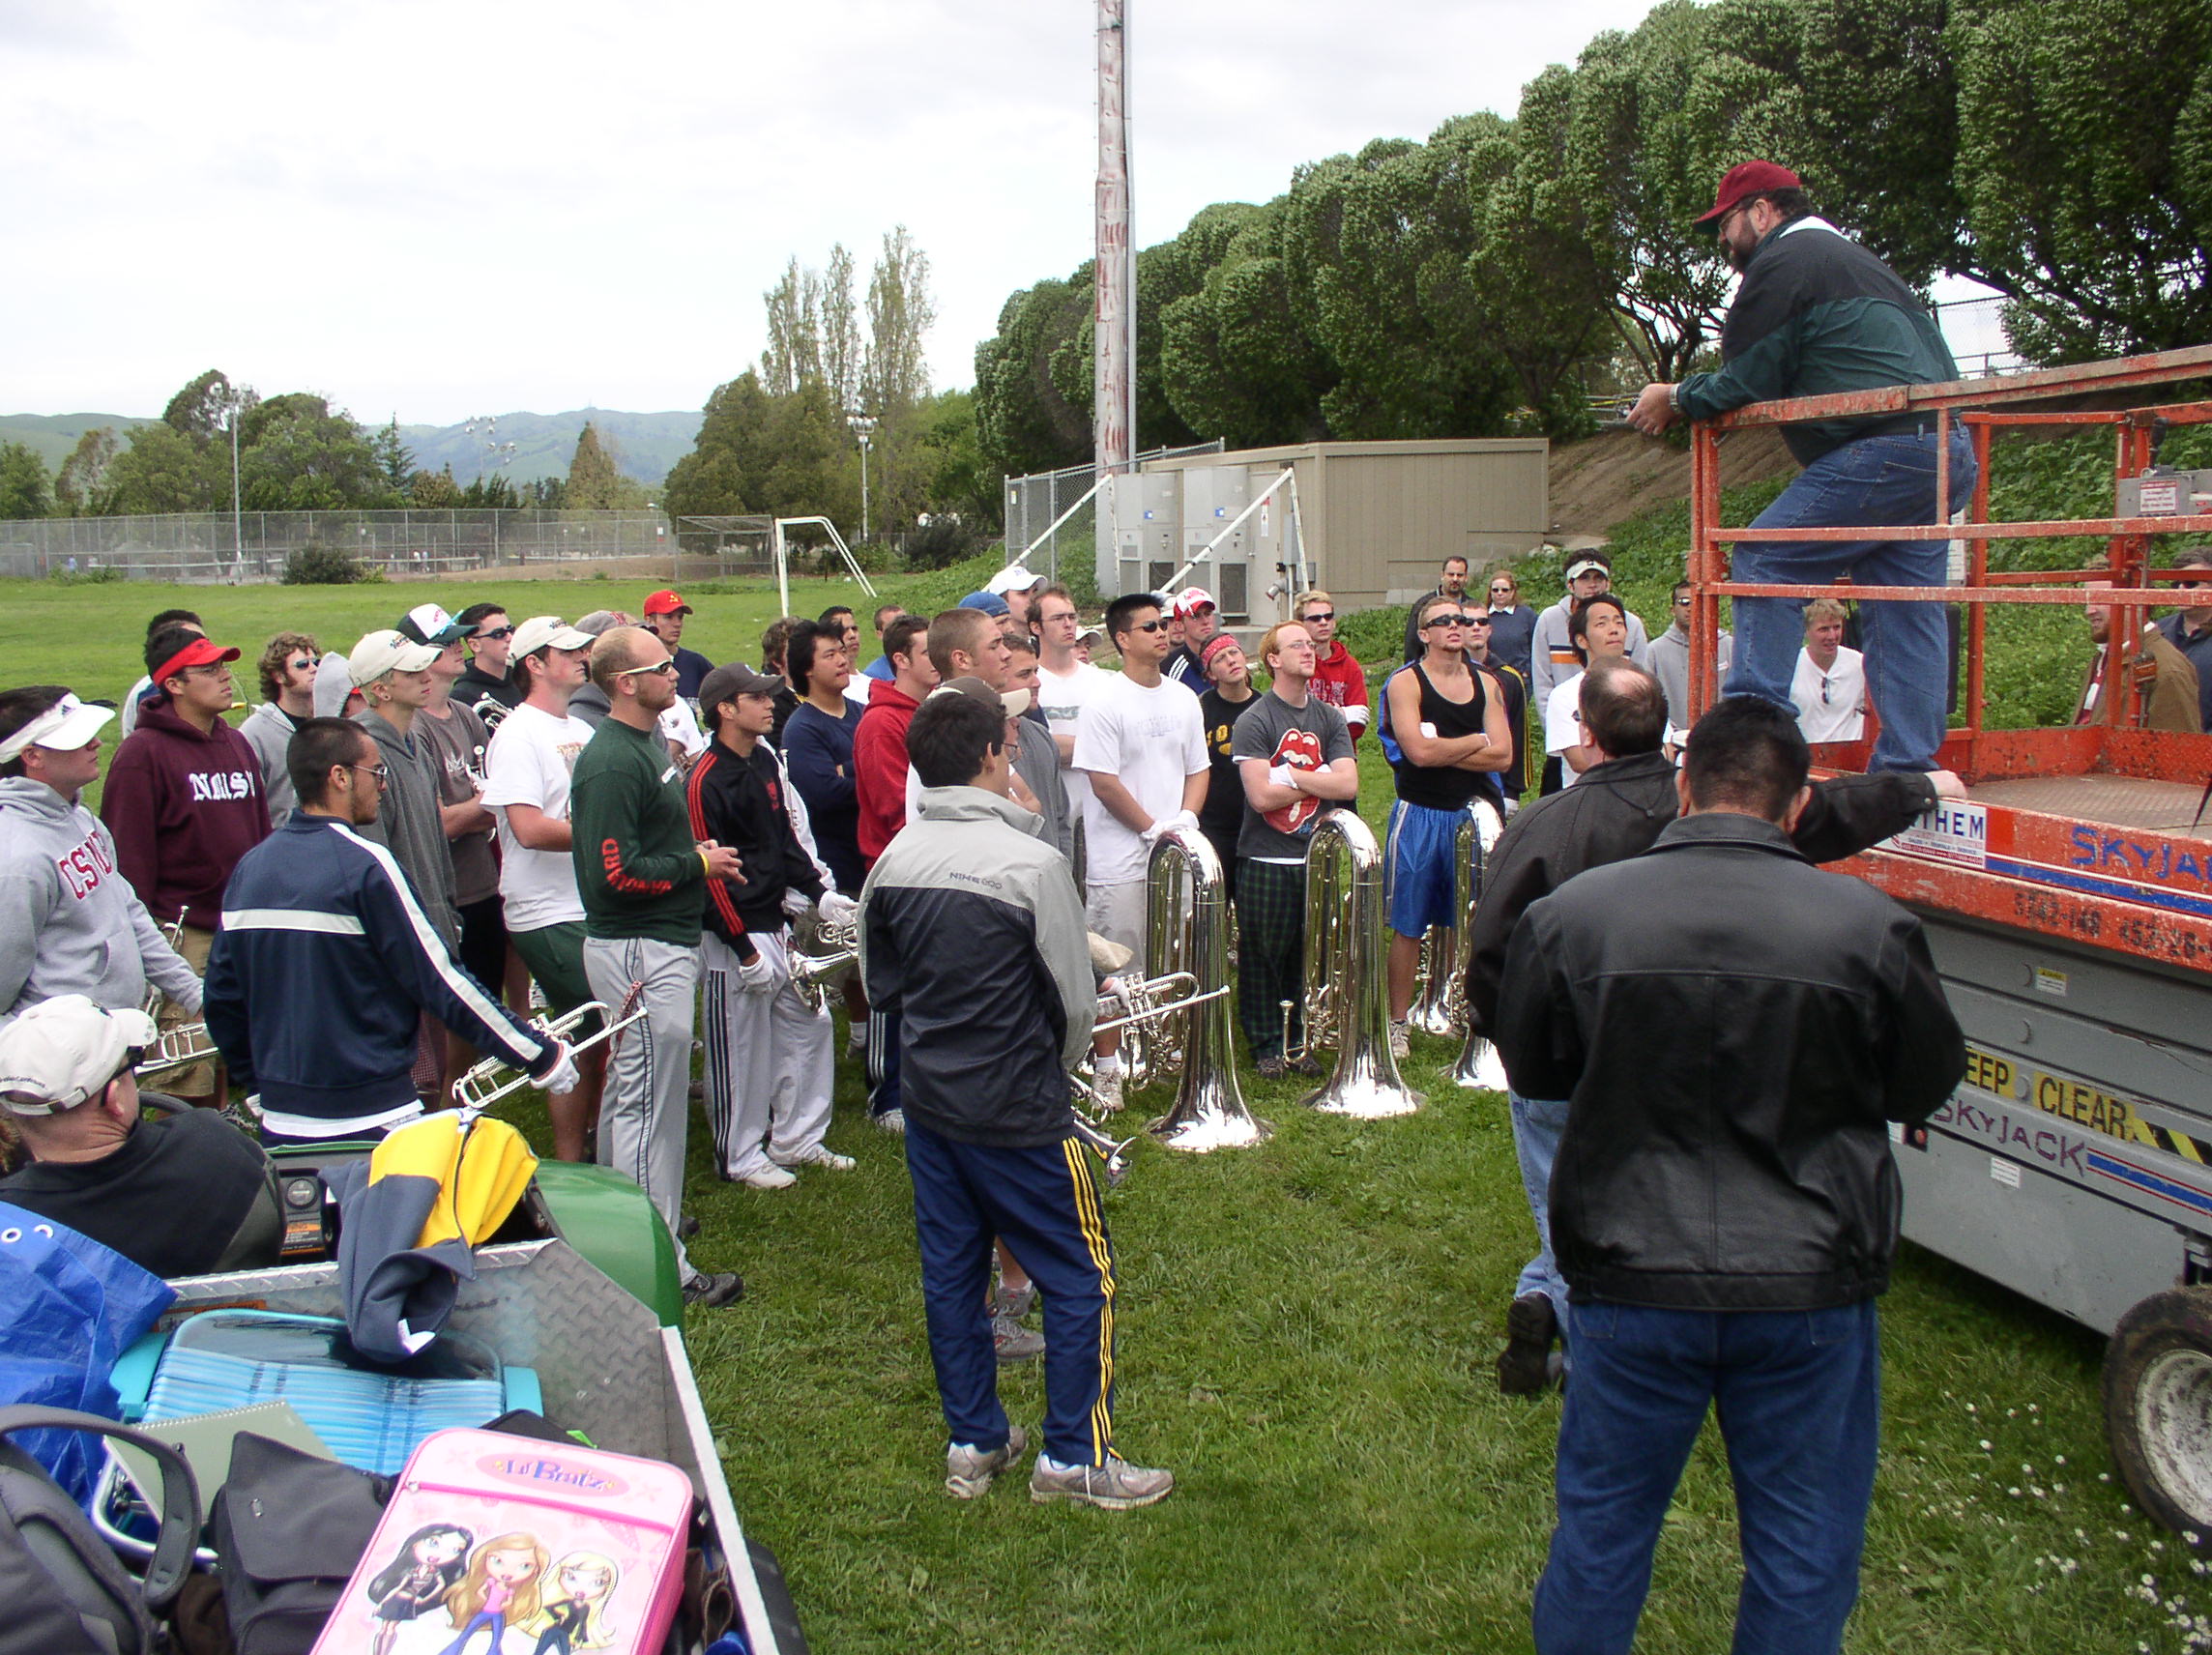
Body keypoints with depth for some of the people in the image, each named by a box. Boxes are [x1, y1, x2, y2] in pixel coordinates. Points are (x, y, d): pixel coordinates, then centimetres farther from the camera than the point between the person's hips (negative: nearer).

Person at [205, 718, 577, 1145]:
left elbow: (222, 1001, 11)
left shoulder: (250, 868, 5)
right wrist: (541, 1055, -7)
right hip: (371, 1120, -6)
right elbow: (441, 981, -14)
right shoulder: (365, 865, -14)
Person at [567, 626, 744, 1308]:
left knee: (631, 1090, 21)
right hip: (640, 951, -11)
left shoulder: (648, 742, 13)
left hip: (662, 942, 11)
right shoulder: (612, 762, -20)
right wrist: (697, 864, -15)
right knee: (651, 1103, -5)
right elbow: (616, 873, -25)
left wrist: (699, 860, 9)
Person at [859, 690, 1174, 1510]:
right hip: (1018, 1113, -6)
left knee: (951, 1271, 16)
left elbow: (880, 985, 9)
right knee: (1081, 1276, 8)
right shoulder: (1032, 862, -20)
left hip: (929, 1101, 6)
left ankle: (973, 1443, 28)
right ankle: (1074, 1457, 16)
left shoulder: (892, 863, -4)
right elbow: (1077, 1005, -12)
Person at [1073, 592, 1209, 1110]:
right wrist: (1154, 827, -14)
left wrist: (1185, 819, -3)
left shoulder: (1183, 698, 10)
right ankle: (1106, 1066, 11)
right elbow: (1104, 781, -14)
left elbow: (1198, 768, 15)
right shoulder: (1105, 702, -10)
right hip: (1121, 862, -6)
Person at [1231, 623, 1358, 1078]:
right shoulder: (1254, 721, -7)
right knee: (1263, 957, 3)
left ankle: (1300, 1040, 24)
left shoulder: (1330, 719, 7)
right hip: (1266, 860, -4)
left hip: (1317, 856, 4)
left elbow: (1348, 785, -5)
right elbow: (1261, 795, -17)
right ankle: (1266, 1045, 15)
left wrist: (1291, 775, -12)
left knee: (1308, 956, 12)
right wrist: (1319, 778, -7)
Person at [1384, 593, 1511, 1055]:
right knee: (1409, 926, 1)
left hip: (1468, 812, 4)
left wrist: (1442, 750, -12)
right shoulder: (1406, 683, -5)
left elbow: (1502, 756, -2)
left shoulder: (1484, 684, 9)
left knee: (1467, 925, 8)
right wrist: (1475, 742, -6)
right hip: (1419, 815, -4)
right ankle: (1398, 1024, 9)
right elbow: (1418, 751, -19)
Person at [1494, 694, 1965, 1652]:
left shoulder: (1569, 915, -10)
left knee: (1600, 1530, 18)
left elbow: (1531, 1070, 6)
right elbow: (1927, 1087, 3)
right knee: (1804, 1556, 17)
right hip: (1813, 1286, 0)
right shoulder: (1871, 927, -12)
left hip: (1632, 1282, 1)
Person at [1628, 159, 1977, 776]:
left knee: (1764, 562, -5)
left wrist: (1677, 400, 11)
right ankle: (1909, 766, 7)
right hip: (1949, 451, 10)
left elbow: (1748, 382, -4)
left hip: (1883, 448, -10)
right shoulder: (1846, 256, 29)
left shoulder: (1783, 263, -3)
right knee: (1908, 609, 8)